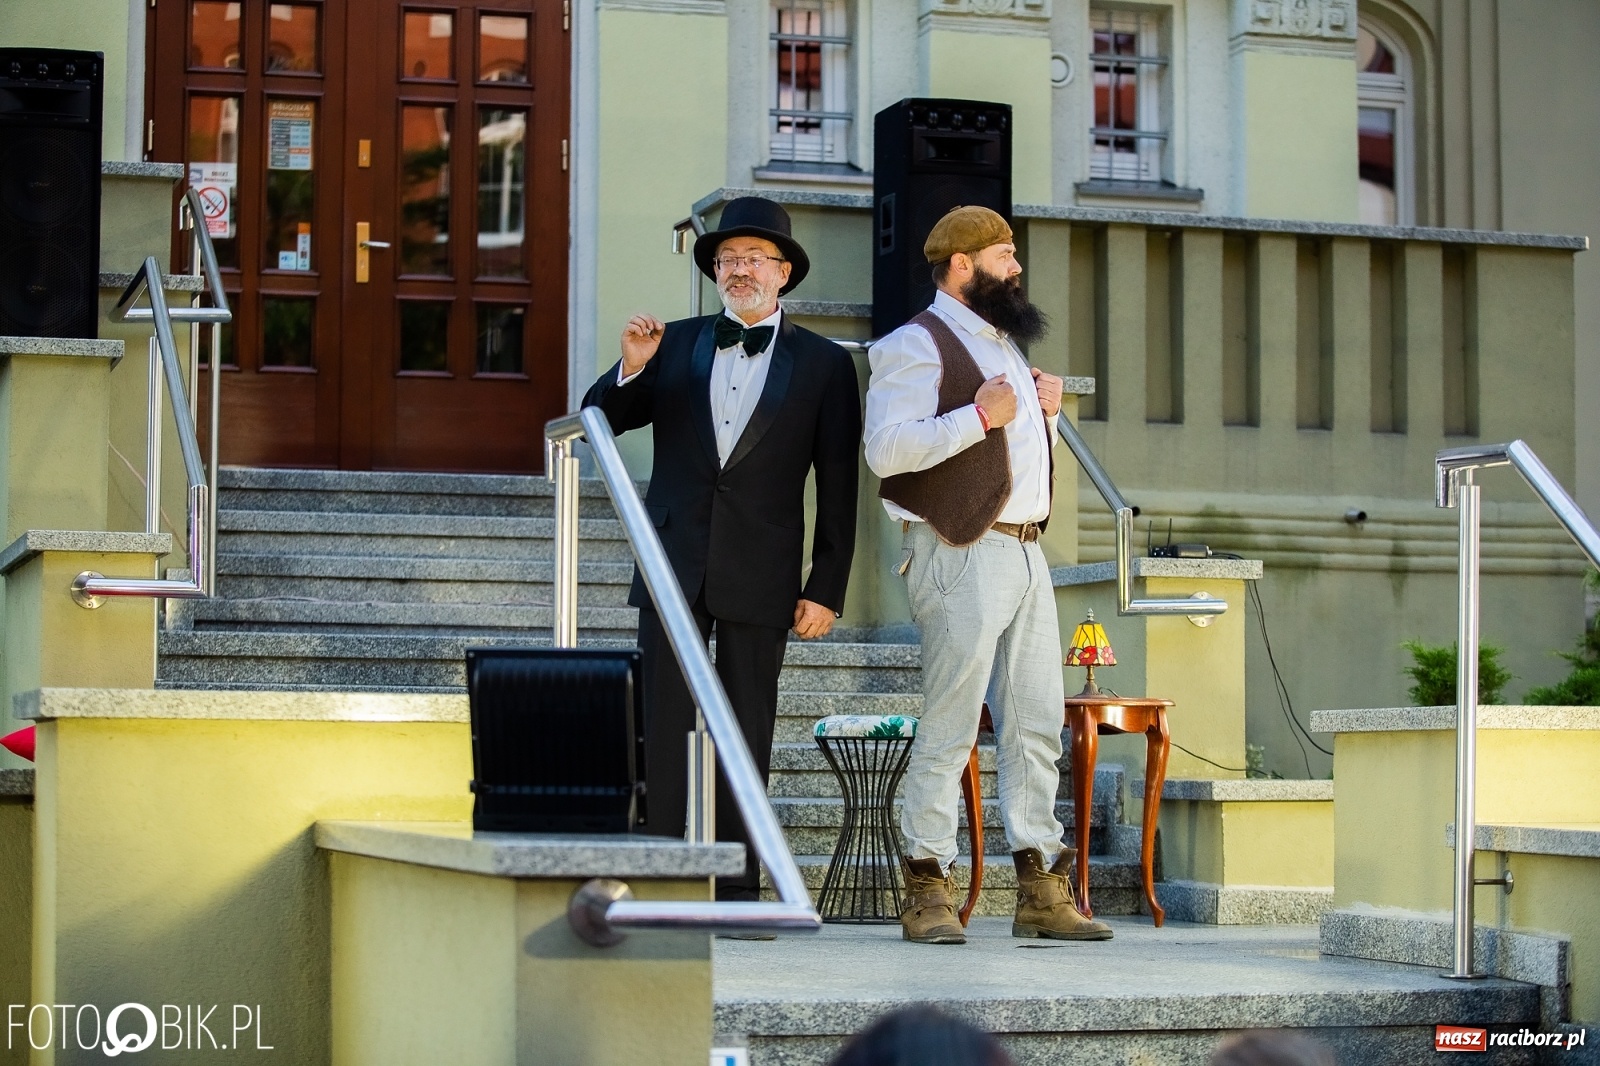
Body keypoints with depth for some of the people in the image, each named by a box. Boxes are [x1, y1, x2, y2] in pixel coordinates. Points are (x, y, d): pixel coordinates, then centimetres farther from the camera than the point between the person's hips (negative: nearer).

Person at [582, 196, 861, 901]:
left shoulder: (824, 365, 6)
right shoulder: (673, 345, 11)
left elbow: (838, 491, 4)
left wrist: (826, 589, -3)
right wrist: (631, 369, -9)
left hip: (760, 578, -1)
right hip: (673, 569, 1)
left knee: (746, 735, 2)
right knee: (666, 729, -3)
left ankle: (737, 891, 7)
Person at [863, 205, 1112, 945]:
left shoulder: (1002, 344, 25)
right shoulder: (917, 345, -5)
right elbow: (887, 448, -18)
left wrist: (1045, 412, 11)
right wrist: (979, 416, -18)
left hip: (1024, 551, 9)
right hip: (960, 555, -9)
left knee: (1036, 726, 6)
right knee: (948, 729, -9)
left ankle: (1041, 890, 10)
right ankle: (927, 892, -5)